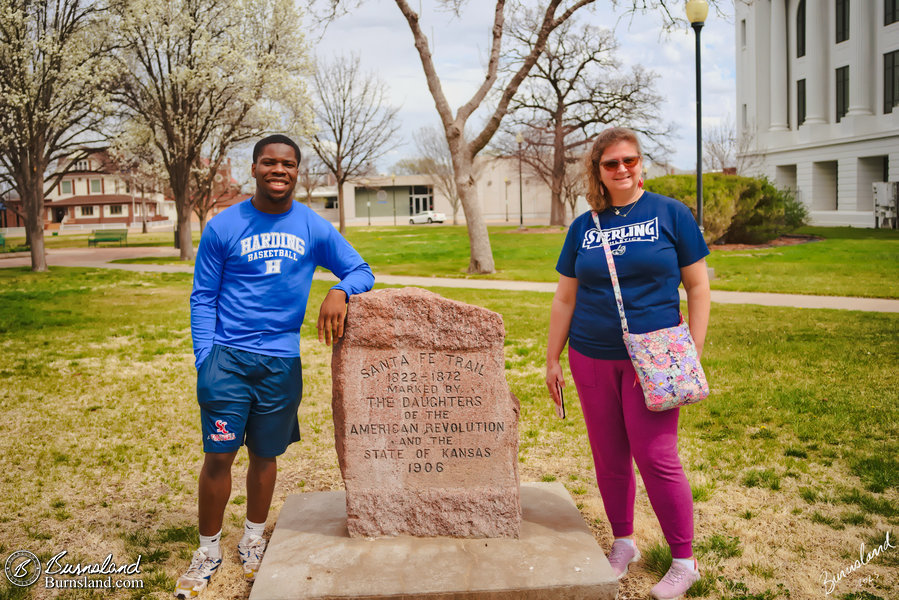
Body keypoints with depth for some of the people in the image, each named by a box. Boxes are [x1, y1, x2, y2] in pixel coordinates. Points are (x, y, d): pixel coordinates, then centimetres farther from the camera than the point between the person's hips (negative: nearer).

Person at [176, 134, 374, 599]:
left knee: (265, 454, 12)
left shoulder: (313, 228, 4)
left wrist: (339, 291, -17)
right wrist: (205, 360, -6)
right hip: (228, 357, -1)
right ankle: (208, 550, 19)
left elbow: (361, 272, 6)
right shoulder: (223, 226, -1)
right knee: (218, 455, -1)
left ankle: (253, 539, 34)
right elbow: (203, 297, 3)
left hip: (282, 360, 2)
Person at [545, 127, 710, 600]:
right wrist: (552, 360, 10)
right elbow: (565, 298, 11)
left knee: (656, 456, -5)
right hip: (592, 359, 4)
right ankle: (623, 544, 30)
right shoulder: (584, 226, 7)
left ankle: (684, 561, 13)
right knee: (608, 456, 10)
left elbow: (697, 286, 0)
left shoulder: (670, 214, -1)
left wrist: (693, 353, -6)